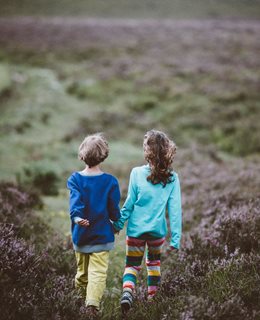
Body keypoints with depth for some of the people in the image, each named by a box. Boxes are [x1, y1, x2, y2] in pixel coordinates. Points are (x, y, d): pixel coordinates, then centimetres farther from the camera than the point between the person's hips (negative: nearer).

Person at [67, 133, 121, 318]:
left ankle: (82, 297, 37)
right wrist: (117, 223, 14)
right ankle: (93, 302, -22)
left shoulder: (74, 179, -6)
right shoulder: (110, 182, -10)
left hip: (80, 234, 3)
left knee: (82, 270, 20)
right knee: (98, 272, -5)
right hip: (101, 234, -3)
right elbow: (114, 210, -5)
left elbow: (75, 200, -24)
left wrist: (76, 217, -37)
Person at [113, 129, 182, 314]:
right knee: (154, 261, 26)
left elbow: (129, 204, -8)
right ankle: (152, 297, 34)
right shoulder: (172, 178, -10)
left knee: (132, 264, 9)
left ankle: (127, 292, -17)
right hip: (158, 230, 2)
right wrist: (176, 238, -3)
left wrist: (119, 223, 7)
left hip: (136, 228, -2)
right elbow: (175, 209, -9)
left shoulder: (137, 173, -15)